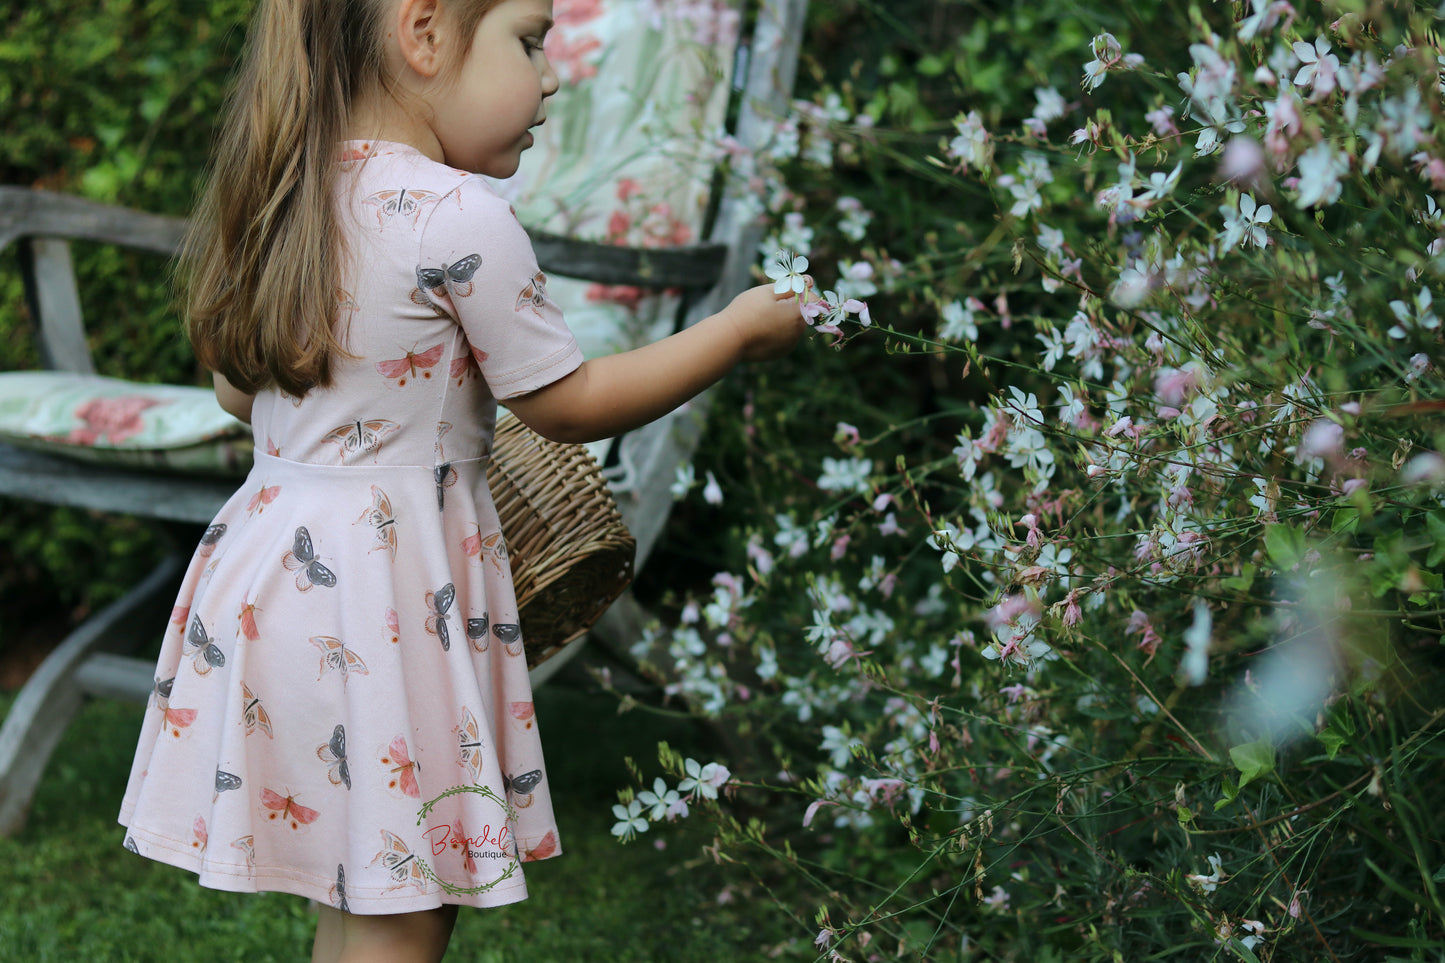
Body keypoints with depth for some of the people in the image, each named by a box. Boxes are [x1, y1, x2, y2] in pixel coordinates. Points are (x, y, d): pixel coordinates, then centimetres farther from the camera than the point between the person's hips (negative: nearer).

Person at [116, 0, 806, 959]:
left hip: (275, 570, 8)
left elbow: (236, 389, 17)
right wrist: (743, 327, 2)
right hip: (392, 589, -8)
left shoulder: (286, 194, 6)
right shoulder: (458, 219, -18)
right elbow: (569, 404, -8)